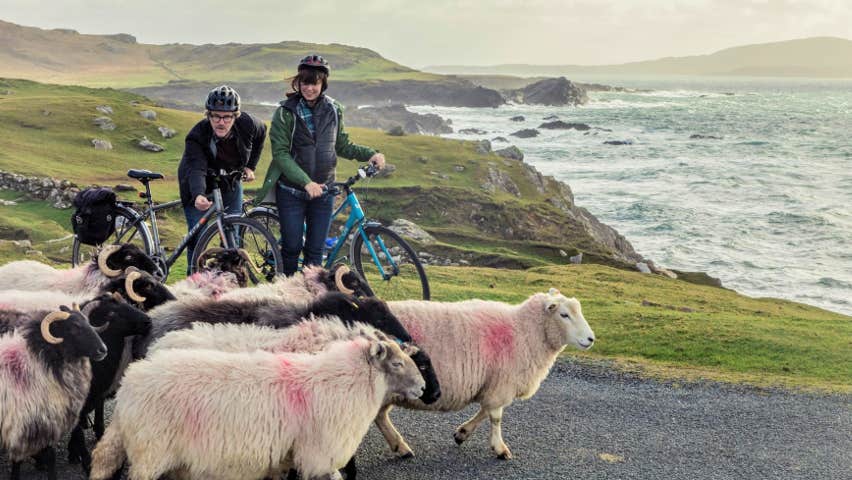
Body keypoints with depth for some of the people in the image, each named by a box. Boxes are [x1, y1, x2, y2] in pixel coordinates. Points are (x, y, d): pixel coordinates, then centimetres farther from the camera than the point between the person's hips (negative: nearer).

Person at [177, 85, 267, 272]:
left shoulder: (247, 124, -21)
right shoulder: (196, 137, -32)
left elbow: (261, 132, 3)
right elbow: (196, 169, -46)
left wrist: (250, 166, 3)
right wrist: (198, 195, -65)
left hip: (230, 185, 4)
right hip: (199, 190, -3)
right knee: (198, 239, -7)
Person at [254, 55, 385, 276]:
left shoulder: (333, 110, 3)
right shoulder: (286, 112, -9)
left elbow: (342, 146, 13)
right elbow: (280, 153, -14)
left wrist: (370, 154, -3)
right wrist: (306, 182, -24)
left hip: (322, 191, 3)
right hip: (291, 191, -3)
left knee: (315, 250, 4)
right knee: (292, 247, 0)